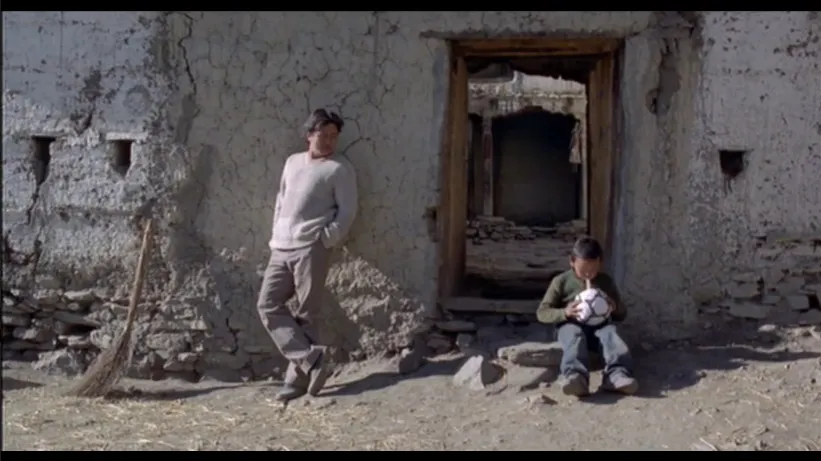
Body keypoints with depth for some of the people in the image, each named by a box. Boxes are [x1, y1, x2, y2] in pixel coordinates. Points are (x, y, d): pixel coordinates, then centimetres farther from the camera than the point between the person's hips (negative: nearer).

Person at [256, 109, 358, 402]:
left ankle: (298, 377, 4)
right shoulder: (292, 163, 19)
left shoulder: (340, 168, 1)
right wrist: (275, 236, 12)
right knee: (268, 305, -3)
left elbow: (347, 211, -4)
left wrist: (325, 240, -12)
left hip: (311, 249, -6)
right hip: (281, 249, 6)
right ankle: (311, 358, -4)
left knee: (305, 315, -3)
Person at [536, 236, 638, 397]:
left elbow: (622, 315, 20)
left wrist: (614, 308, -6)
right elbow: (542, 313, 1)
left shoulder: (606, 282, 15)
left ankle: (617, 374, -56)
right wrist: (564, 313, -18)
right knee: (574, 336, -38)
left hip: (599, 325, 2)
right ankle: (576, 377, -63)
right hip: (572, 325, -2)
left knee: (610, 333, -33)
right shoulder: (561, 281, 6)